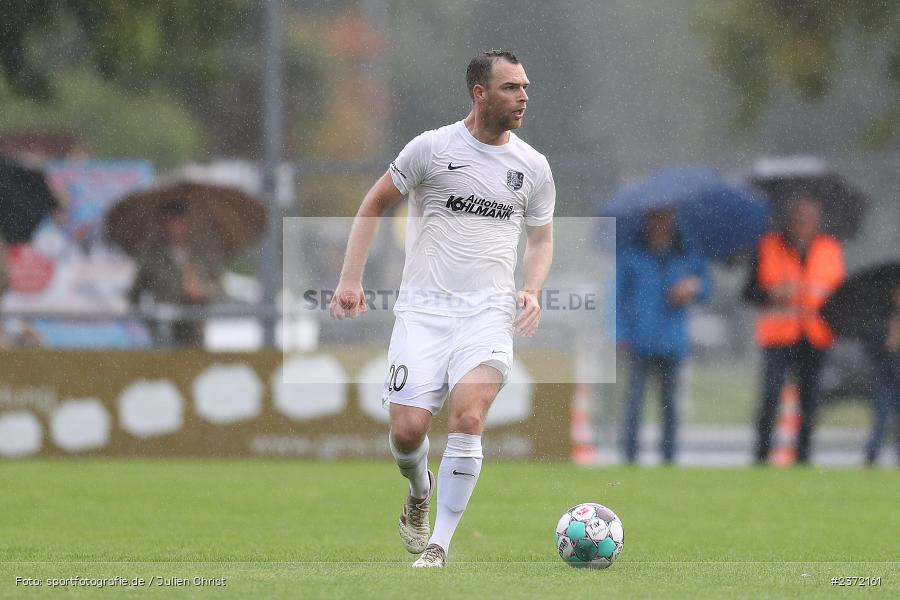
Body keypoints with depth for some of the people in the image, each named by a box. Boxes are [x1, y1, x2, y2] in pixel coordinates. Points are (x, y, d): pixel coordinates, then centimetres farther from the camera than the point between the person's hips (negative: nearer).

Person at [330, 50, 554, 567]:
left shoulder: (532, 166, 7)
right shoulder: (433, 147, -1)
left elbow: (542, 237, 21)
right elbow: (375, 204, 9)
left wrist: (532, 290, 1)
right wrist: (351, 281, 3)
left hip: (489, 312, 1)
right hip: (423, 309, -1)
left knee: (468, 417, -22)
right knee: (407, 431, -9)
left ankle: (439, 545, -14)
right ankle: (420, 492, 28)